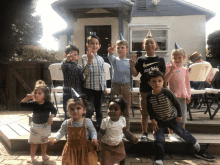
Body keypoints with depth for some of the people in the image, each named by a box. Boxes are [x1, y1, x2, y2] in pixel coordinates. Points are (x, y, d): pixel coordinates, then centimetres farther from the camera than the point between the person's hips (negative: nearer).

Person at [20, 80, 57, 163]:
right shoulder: (33, 103, -10)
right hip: (35, 125, 1)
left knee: (44, 141, 14)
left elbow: (54, 111, -5)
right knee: (34, 142, 8)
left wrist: (51, 117, -22)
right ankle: (32, 156, 24)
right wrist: (27, 98, -22)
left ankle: (44, 154, 34)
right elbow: (22, 104, -8)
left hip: (45, 126, -1)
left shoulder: (48, 104, -15)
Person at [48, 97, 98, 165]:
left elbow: (93, 131, 0)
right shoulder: (66, 123, -7)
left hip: (85, 148, -1)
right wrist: (54, 138, -11)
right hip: (71, 148, 2)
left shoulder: (87, 122, -13)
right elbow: (61, 132, 5)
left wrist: (94, 138, -17)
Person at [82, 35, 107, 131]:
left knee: (99, 110, 14)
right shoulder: (85, 57, -1)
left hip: (100, 88, 5)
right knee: (89, 110, -2)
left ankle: (99, 129, 26)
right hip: (90, 87, -5)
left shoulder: (100, 59, 13)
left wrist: (105, 86, 13)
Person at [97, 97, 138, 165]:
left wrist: (132, 137, -6)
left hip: (119, 144, 4)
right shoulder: (105, 121, -23)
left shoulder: (123, 120, -14)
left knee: (122, 157, 25)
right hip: (106, 145, -3)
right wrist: (97, 141, -31)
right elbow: (101, 133, -16)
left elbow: (125, 130, 2)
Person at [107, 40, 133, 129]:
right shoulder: (115, 60, 2)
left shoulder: (129, 62, 6)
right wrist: (110, 52, -46)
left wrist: (131, 89, 9)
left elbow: (131, 76, 10)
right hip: (115, 86, -1)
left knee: (126, 110, 7)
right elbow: (110, 57, -23)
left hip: (126, 87, 1)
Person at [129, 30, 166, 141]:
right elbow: (135, 74, 0)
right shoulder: (141, 60, 1)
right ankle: (144, 133, 22)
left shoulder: (160, 60, 3)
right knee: (144, 113, 9)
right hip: (144, 90, 0)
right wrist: (132, 65, -16)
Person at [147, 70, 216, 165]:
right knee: (158, 139, -8)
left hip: (172, 119, -1)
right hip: (159, 121, 1)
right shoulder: (149, 97, -14)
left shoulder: (167, 92, -20)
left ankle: (199, 151, 24)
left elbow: (176, 103, -7)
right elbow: (150, 110, 1)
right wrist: (153, 120, -9)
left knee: (183, 133, 6)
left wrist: (179, 115, -2)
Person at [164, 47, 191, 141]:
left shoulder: (185, 70, 10)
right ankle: (171, 134, 14)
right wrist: (171, 71, -23)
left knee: (183, 113, 11)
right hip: (172, 95, -4)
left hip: (182, 95, 5)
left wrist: (188, 95, 12)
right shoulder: (169, 68, -4)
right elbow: (165, 80, -16)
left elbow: (187, 83, 15)